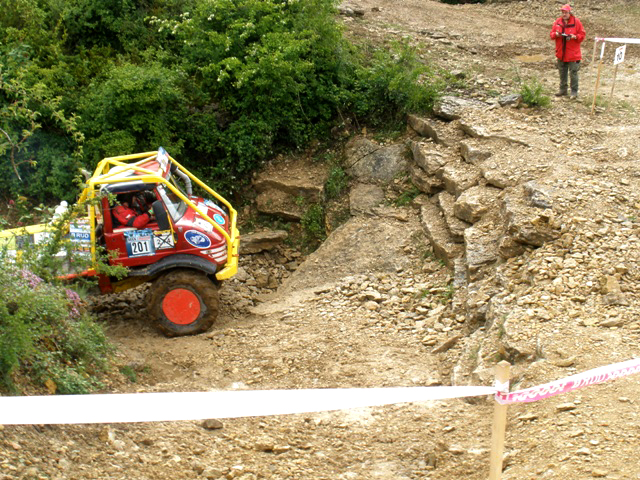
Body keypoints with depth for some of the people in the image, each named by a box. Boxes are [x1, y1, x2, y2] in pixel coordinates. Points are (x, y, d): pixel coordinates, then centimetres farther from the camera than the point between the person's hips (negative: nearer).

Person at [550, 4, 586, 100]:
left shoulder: (576, 22, -5)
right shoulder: (558, 22, 6)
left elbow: (582, 35, -4)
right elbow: (552, 34, 9)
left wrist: (574, 37, -21)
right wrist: (556, 34, -13)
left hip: (573, 54, -4)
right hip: (561, 53, 4)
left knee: (573, 73, -5)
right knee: (562, 73, 14)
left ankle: (574, 92, 1)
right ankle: (563, 90, 25)